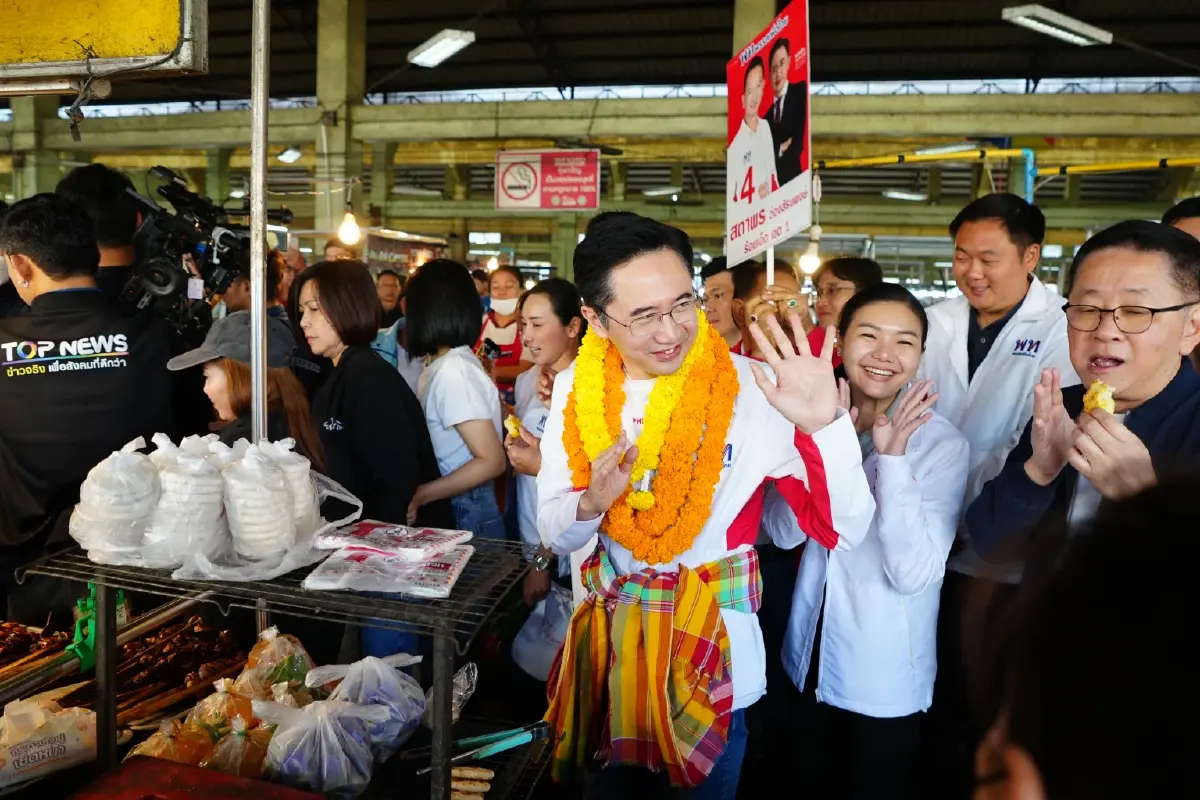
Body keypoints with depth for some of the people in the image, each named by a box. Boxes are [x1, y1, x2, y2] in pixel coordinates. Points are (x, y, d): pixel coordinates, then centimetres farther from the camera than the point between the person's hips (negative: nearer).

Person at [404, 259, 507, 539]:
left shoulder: (453, 371, -19)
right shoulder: (445, 366, 6)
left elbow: (492, 461, -23)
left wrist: (418, 495, -23)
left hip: (465, 516, -8)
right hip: (448, 510, 8)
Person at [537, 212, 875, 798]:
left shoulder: (751, 390, -19)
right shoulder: (577, 391, -8)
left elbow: (845, 530, -20)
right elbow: (554, 536, -2)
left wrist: (823, 425, -36)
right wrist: (591, 503, -24)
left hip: (712, 658, -3)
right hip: (606, 648, 3)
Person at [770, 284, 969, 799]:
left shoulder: (942, 444, -16)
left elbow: (913, 574, -24)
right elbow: (783, 530, -10)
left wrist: (892, 455, -31)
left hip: (885, 679, -4)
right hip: (809, 660, 4)